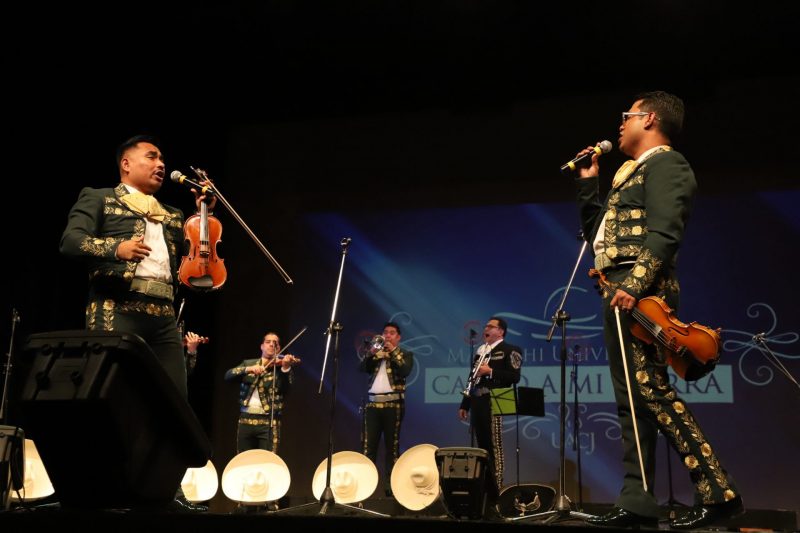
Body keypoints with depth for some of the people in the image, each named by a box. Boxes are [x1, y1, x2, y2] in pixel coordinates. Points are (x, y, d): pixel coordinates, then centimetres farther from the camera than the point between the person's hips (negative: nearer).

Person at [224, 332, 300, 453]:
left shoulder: (280, 367, 3)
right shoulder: (248, 363, 13)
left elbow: (286, 387, -15)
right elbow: (228, 375, -2)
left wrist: (285, 368, -32)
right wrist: (248, 369, -19)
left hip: (268, 422, -3)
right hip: (245, 420, 3)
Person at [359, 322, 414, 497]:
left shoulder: (405, 354, 9)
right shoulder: (375, 352, 19)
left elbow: (405, 371, -12)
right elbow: (362, 368, 3)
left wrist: (393, 351, -13)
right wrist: (370, 353, -12)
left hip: (392, 404, -3)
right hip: (372, 404, 3)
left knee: (392, 446, -2)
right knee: (368, 446, 0)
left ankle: (390, 485, 0)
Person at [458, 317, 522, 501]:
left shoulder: (510, 350, 0)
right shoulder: (480, 351, 21)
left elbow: (514, 377, -11)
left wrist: (491, 371, -17)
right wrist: (464, 405, 17)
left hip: (493, 403, -7)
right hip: (477, 404, 7)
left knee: (495, 447, -8)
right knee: (482, 447, 9)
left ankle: (496, 491, -6)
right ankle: (485, 489, 14)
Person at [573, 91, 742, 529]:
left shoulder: (665, 162, -3)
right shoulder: (633, 173, 27)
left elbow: (663, 233, -17)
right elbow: (598, 234, 31)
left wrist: (634, 285, -27)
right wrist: (587, 184, 26)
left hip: (640, 293, -10)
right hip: (619, 294, 10)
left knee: (652, 390, -16)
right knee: (631, 399, 5)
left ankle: (717, 492, -12)